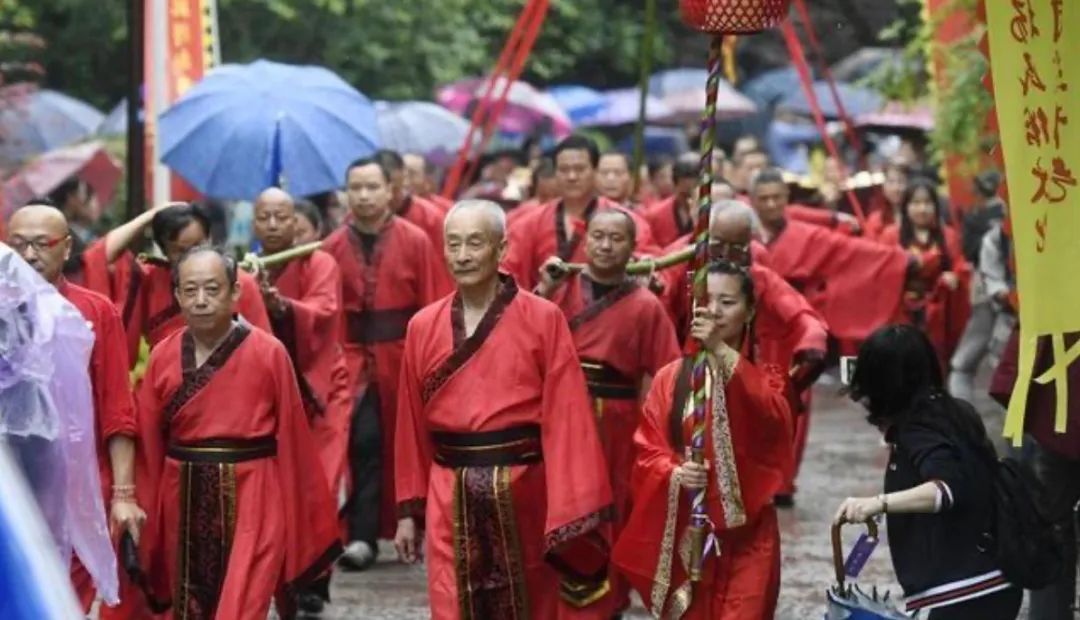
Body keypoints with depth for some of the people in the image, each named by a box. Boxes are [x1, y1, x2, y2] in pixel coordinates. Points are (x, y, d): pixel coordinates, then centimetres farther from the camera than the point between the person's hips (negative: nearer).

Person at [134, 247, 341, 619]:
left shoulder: (269, 353, -8)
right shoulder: (163, 357, 2)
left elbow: (291, 438, -4)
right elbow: (150, 444, 5)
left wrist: (295, 518, -2)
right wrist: (149, 515, 5)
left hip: (252, 501, -4)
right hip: (185, 502, 4)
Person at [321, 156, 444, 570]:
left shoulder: (415, 242, -2)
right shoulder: (332, 248, 2)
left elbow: (432, 308, -3)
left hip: (403, 358, 0)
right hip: (353, 359, 0)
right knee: (364, 442, -9)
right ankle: (361, 537, -8)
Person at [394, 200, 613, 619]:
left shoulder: (544, 320, -4)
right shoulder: (423, 327, 5)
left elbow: (566, 417, -8)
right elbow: (412, 425, 11)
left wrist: (574, 511, -13)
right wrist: (409, 509, 10)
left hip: (523, 494, -2)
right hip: (450, 499, 2)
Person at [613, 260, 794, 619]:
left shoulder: (761, 377, 4)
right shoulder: (670, 379, 5)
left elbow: (774, 419, -20)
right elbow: (647, 451, 3)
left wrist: (723, 353, -26)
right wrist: (674, 473, -20)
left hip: (746, 533, -1)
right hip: (685, 531, 1)